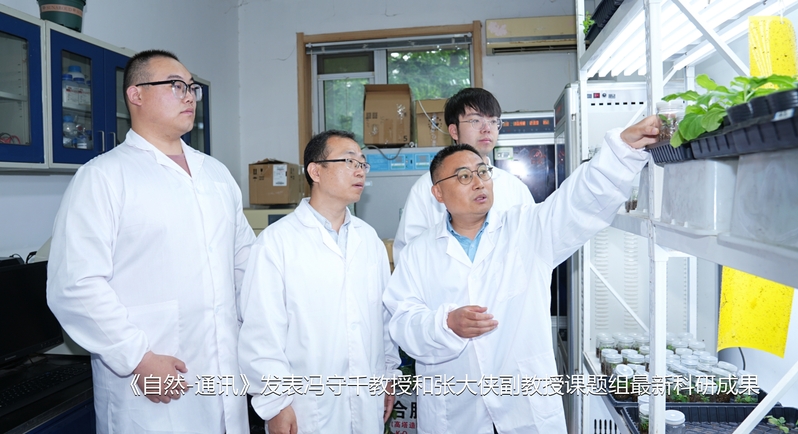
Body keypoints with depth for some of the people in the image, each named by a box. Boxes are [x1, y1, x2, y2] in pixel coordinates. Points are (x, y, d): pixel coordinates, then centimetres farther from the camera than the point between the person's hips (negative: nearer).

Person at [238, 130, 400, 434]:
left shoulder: (369, 238, 6)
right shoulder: (276, 241, -11)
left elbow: (385, 313, 11)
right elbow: (261, 331, -12)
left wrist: (389, 374, 12)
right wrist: (276, 403, -11)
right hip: (308, 408, -4)